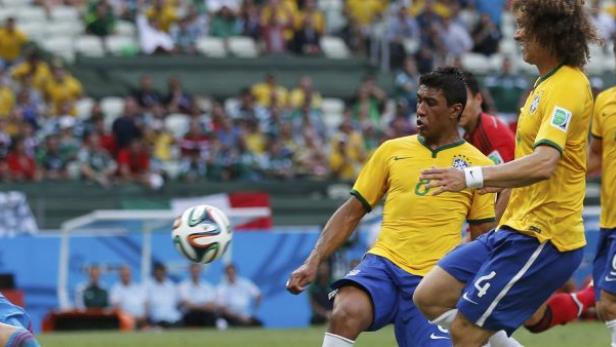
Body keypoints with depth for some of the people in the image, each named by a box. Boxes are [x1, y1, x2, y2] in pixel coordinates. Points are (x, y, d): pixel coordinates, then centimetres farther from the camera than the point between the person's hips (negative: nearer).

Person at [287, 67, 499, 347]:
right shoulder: (392, 151, 12)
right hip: (383, 263, 0)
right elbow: (351, 212, 14)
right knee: (345, 313, -32)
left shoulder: (477, 164, 7)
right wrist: (313, 262, 4)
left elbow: (482, 238, 11)